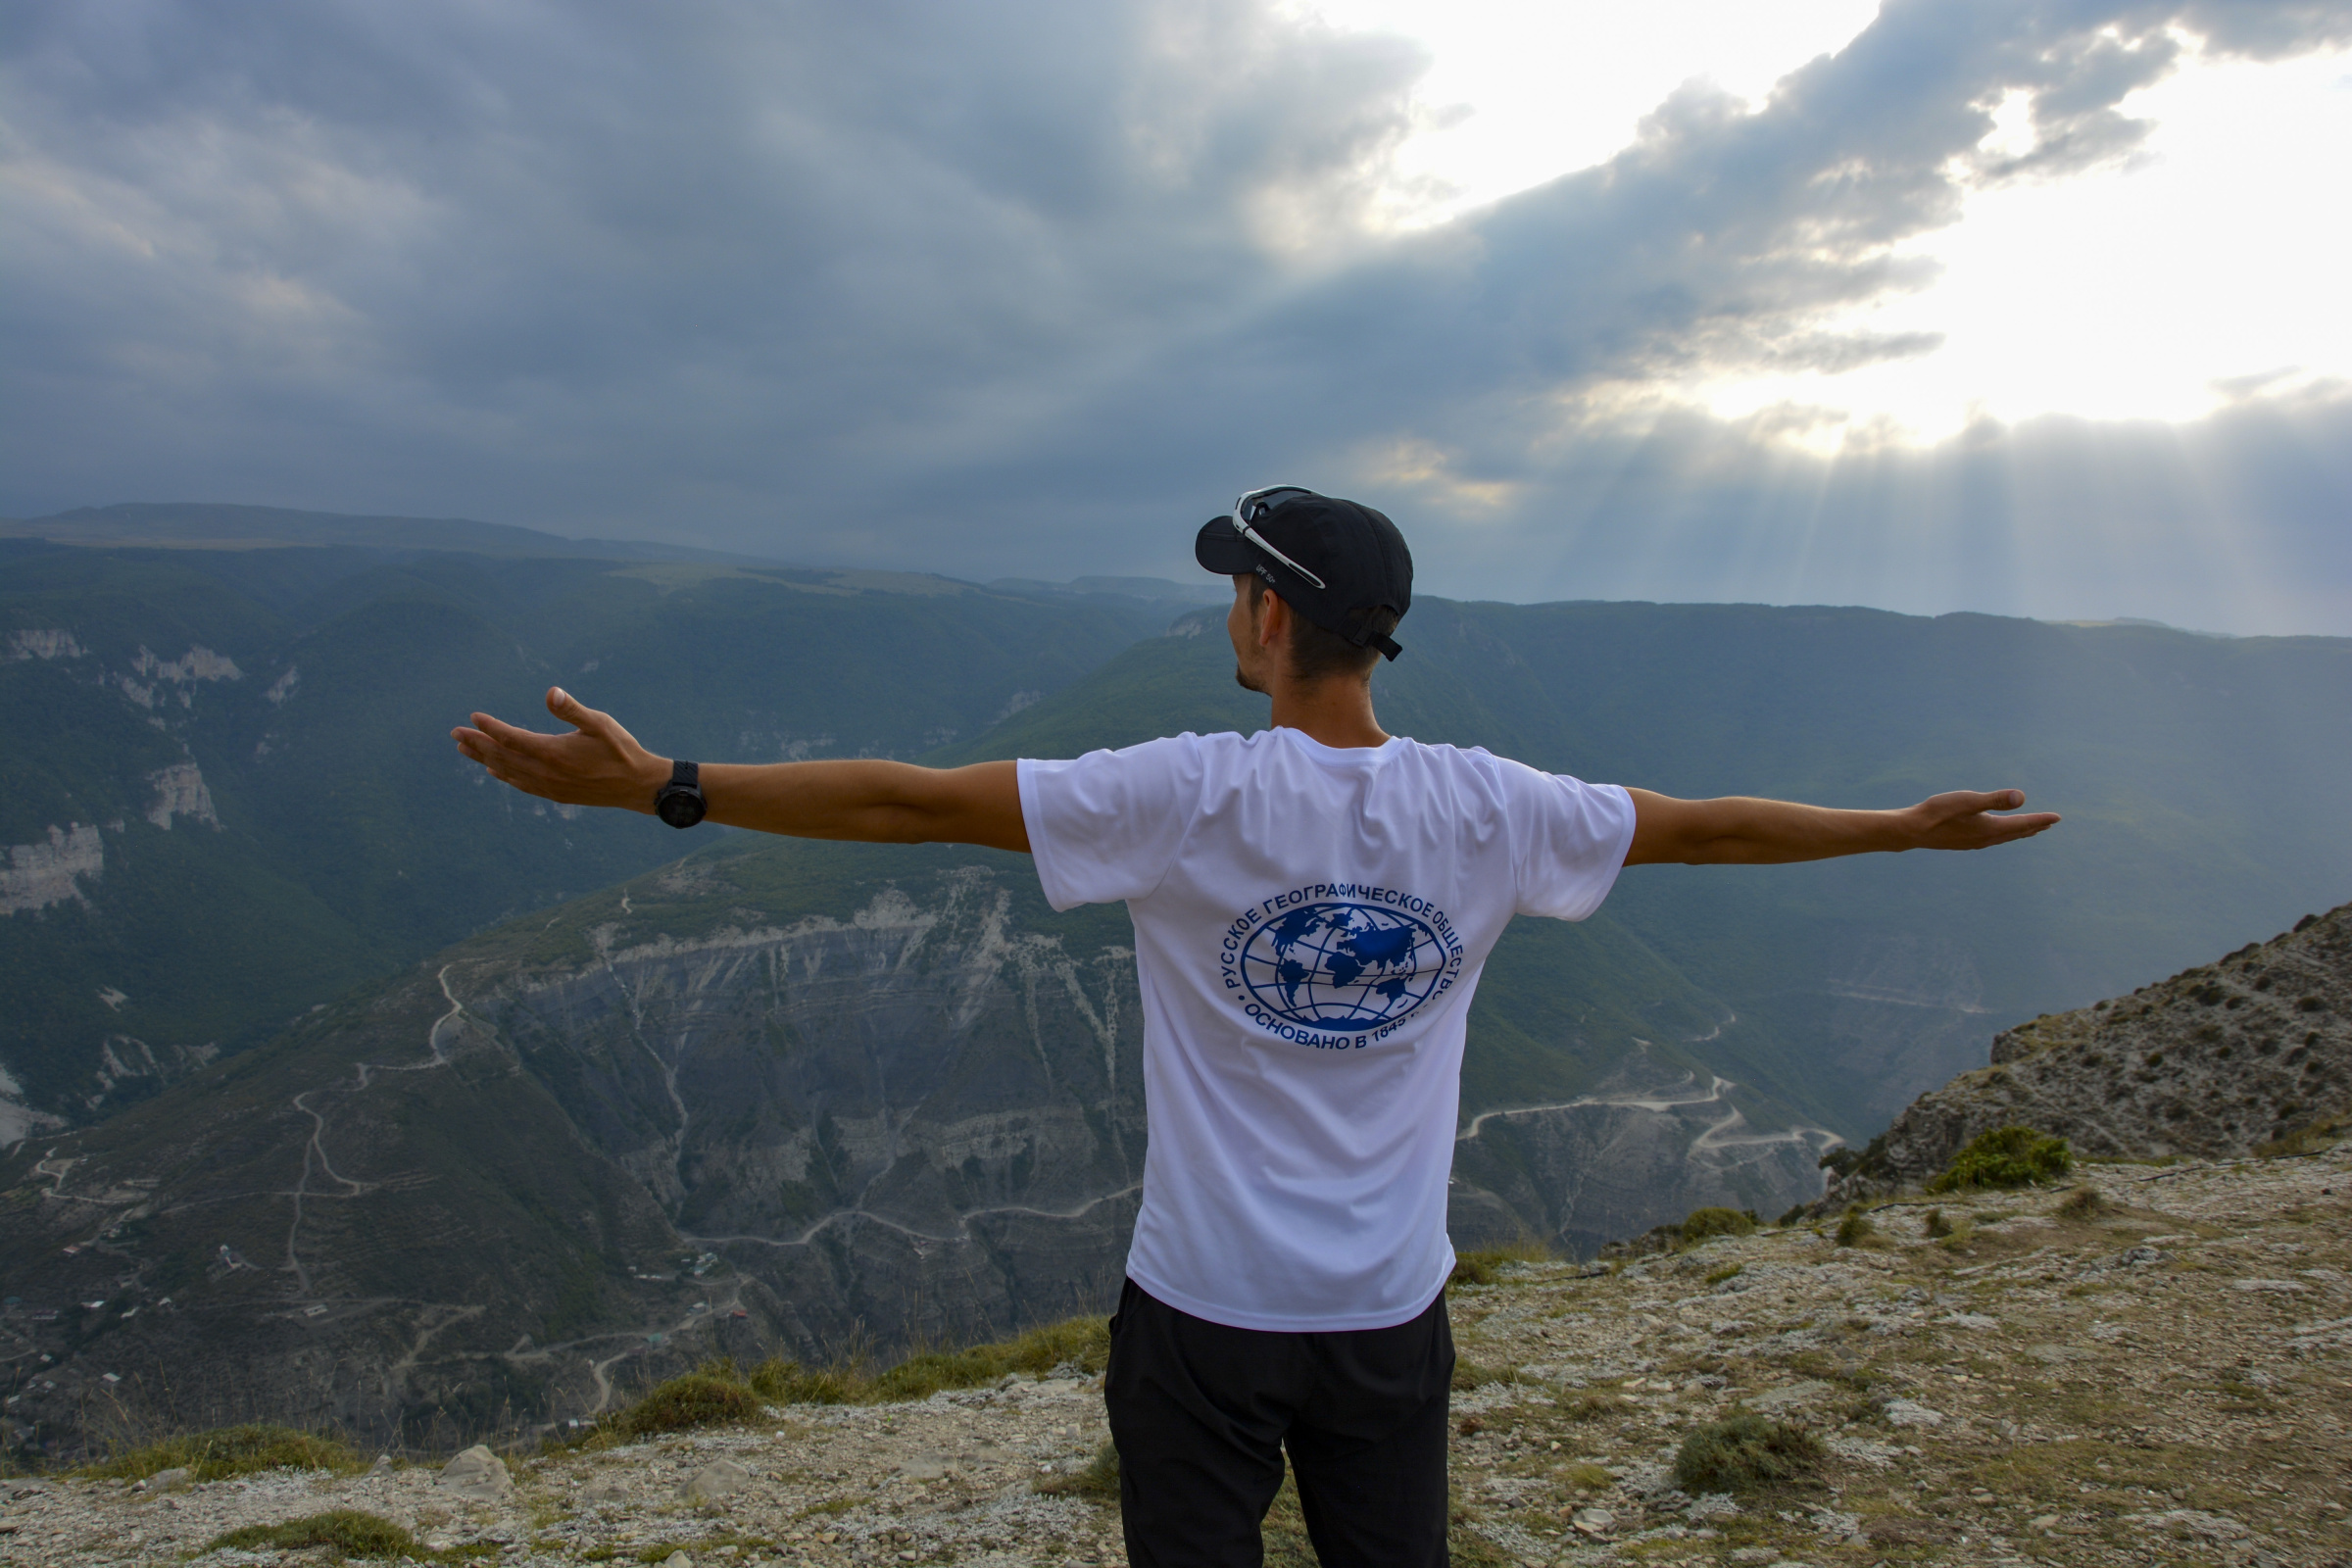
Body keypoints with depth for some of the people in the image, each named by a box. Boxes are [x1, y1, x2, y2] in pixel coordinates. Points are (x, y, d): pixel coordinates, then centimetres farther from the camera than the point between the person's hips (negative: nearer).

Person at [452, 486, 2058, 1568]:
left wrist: (660, 784, -11)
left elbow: (907, 801, -18)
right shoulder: (1487, 809, -7)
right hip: (1394, 1316, 4)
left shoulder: (1188, 796, -18)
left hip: (1206, 1315, -3)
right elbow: (1710, 824, 6)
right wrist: (1915, 825, 22)